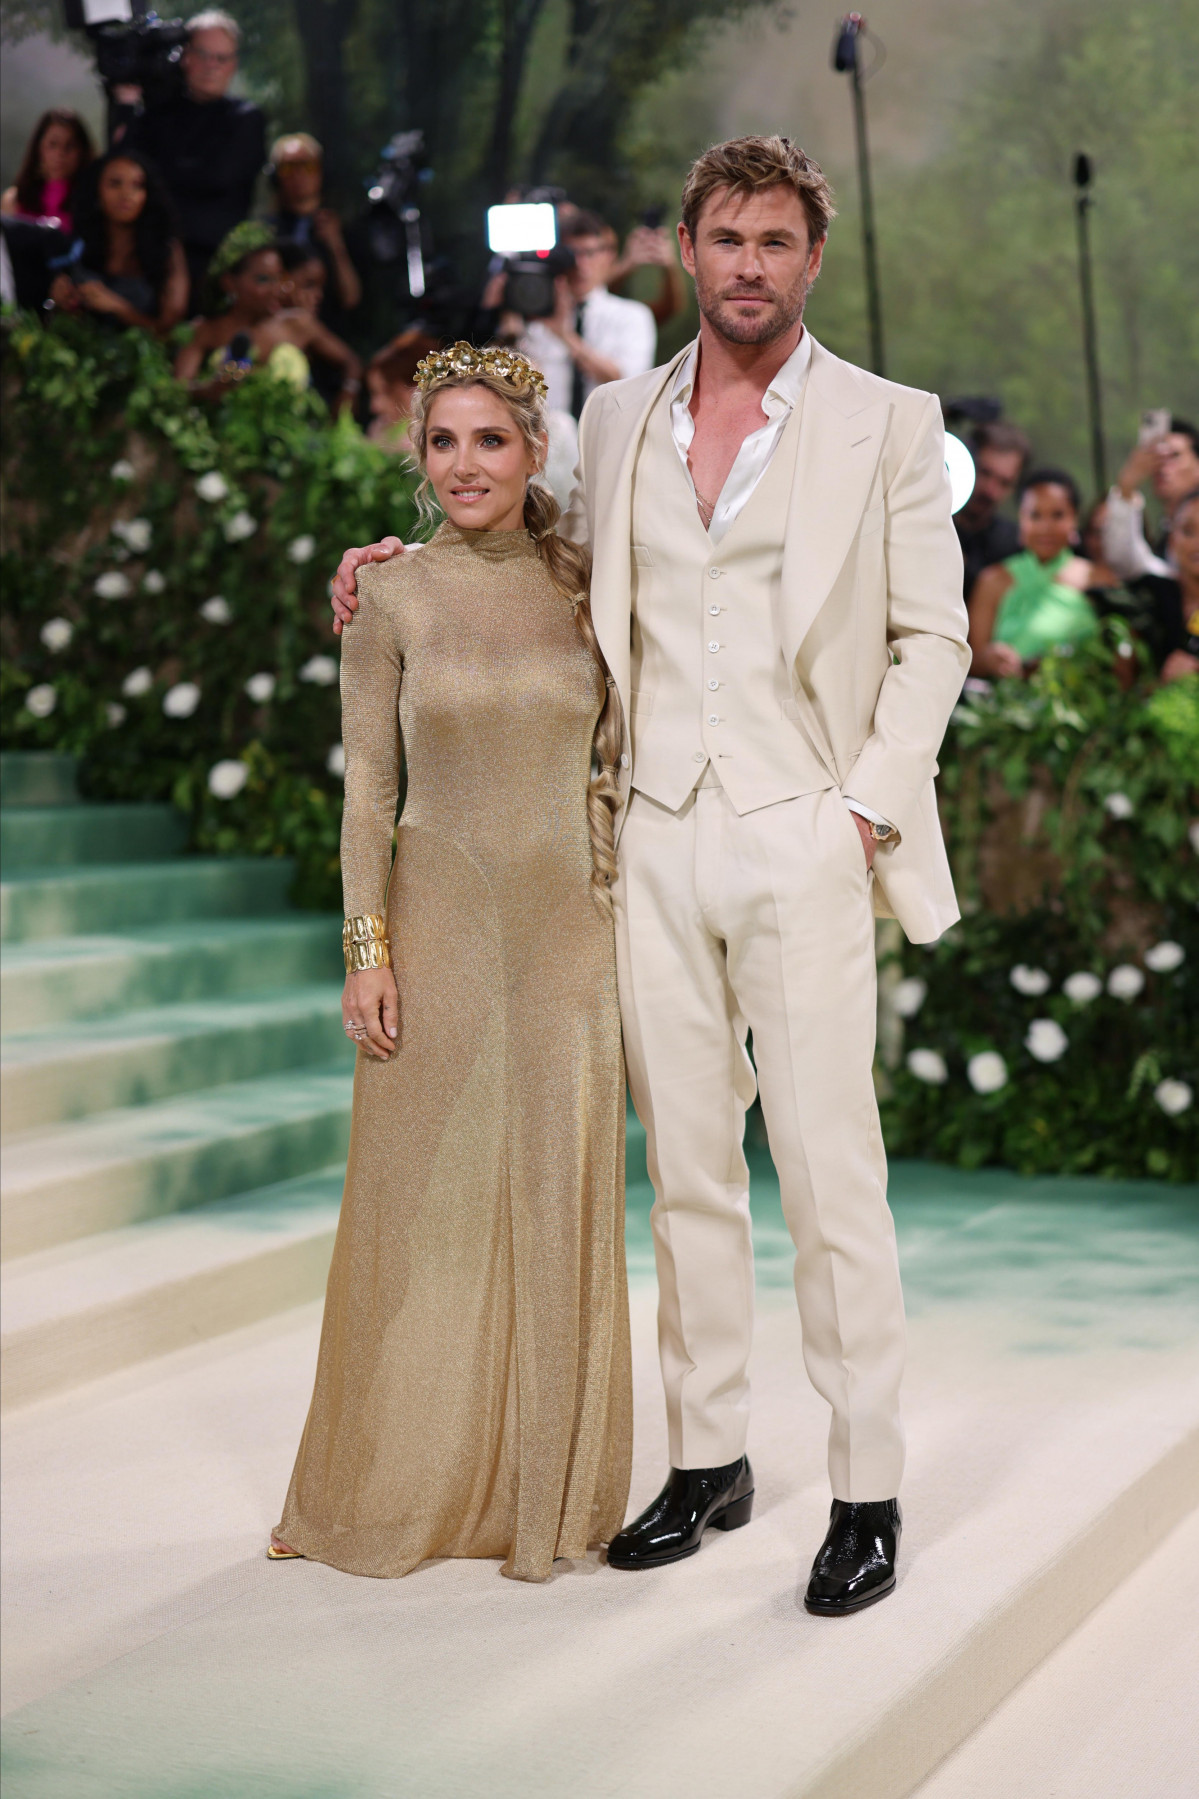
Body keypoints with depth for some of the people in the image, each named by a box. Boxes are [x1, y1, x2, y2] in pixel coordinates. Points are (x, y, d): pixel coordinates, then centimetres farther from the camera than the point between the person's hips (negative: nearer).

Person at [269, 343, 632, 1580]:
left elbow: (612, 767, 10)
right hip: (439, 919, -2)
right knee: (425, 1203, 4)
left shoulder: (586, 589, 5)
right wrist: (367, 946, -7)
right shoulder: (391, 599, -1)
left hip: (567, 922, 2)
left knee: (558, 1202, 5)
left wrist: (627, 921, 5)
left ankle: (547, 1489, 18)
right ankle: (401, 1488, 19)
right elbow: (366, 786, -1)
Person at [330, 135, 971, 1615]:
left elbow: (930, 636, 2)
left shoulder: (889, 425, 2)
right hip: (655, 840, 4)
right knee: (685, 1170, 9)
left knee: (831, 1174, -3)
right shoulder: (618, 420, 12)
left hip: (804, 841, -3)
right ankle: (708, 1457, 21)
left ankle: (868, 1490, 7)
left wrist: (868, 810, -8)